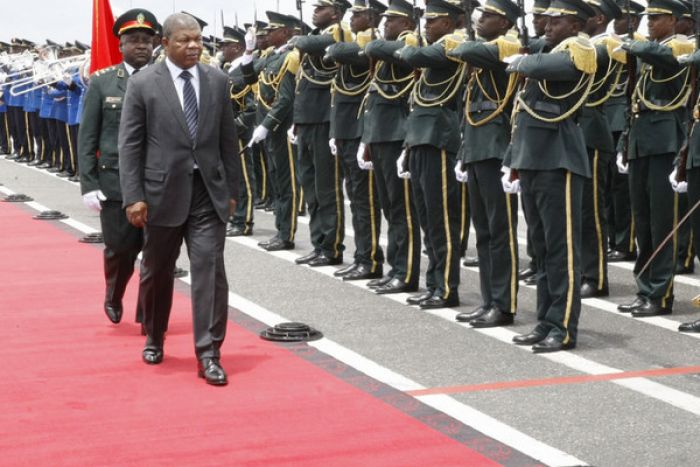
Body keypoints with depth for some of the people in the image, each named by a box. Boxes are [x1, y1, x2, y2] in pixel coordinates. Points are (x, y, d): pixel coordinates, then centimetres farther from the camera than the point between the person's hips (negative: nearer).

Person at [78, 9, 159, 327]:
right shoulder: (101, 82, 3)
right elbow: (87, 138, 3)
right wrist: (88, 185, -4)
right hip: (114, 183, 0)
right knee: (120, 250, 5)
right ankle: (114, 298, 35)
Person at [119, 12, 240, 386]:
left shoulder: (218, 81, 5)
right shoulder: (143, 84, -5)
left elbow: (228, 139, 10)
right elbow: (130, 144, -5)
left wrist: (232, 189, 8)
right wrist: (133, 197, -11)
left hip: (208, 193, 1)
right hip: (163, 192, -1)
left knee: (210, 270, -7)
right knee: (157, 272, 13)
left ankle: (208, 355, -4)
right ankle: (153, 339, 36)